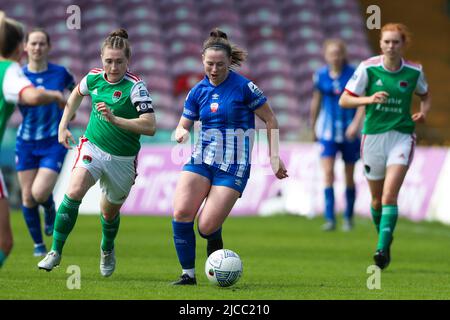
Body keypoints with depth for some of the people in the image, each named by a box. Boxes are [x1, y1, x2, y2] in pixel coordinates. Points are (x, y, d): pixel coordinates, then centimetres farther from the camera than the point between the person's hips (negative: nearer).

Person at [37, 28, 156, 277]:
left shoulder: (135, 86, -19)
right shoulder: (93, 78, -5)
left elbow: (150, 126, -27)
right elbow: (77, 94, 20)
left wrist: (115, 119, -35)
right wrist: (63, 126, 18)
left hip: (122, 160, -2)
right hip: (93, 147, 2)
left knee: (110, 212, 15)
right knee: (73, 193, -23)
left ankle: (107, 250, 48)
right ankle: (55, 252, -13)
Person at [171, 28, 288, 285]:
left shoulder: (244, 87, -9)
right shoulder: (198, 91, 6)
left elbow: (271, 120, -1)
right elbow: (182, 127, 13)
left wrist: (274, 158, -2)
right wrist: (181, 134, -12)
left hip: (233, 166, -4)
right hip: (201, 159, 4)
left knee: (207, 227, -12)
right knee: (181, 213, -17)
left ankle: (215, 240, 28)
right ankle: (188, 274, -2)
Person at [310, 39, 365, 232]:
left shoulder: (353, 74, -7)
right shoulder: (320, 76, 1)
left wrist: (355, 123, -23)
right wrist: (313, 127, 18)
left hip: (349, 131, -1)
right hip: (328, 131, 1)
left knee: (349, 177, 7)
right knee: (328, 172, -13)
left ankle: (348, 217, 23)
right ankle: (330, 219, -14)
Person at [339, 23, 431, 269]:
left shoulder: (414, 71, -2)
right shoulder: (368, 68, -7)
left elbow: (425, 95, 19)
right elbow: (344, 100, -5)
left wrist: (423, 112, -2)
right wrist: (368, 99, -21)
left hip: (402, 136, -1)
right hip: (373, 136, 1)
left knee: (389, 196, -17)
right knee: (377, 199, 11)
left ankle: (382, 249, -20)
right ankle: (385, 239, 35)